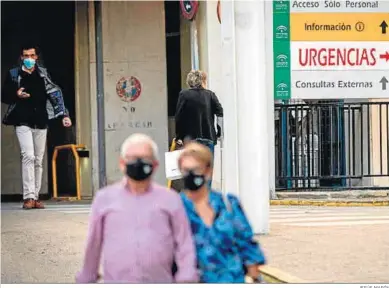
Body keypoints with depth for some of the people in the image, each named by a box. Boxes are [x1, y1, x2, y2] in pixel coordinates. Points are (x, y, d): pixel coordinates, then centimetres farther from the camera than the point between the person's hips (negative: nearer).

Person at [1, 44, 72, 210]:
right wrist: (16, 95, -13)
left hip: (41, 122, 3)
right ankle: (28, 197, -17)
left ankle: (35, 197, 11)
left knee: (38, 160, 5)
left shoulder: (43, 74, 9)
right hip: (23, 122, -3)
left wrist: (64, 115, -5)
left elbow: (55, 94, 5)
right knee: (28, 156, -16)